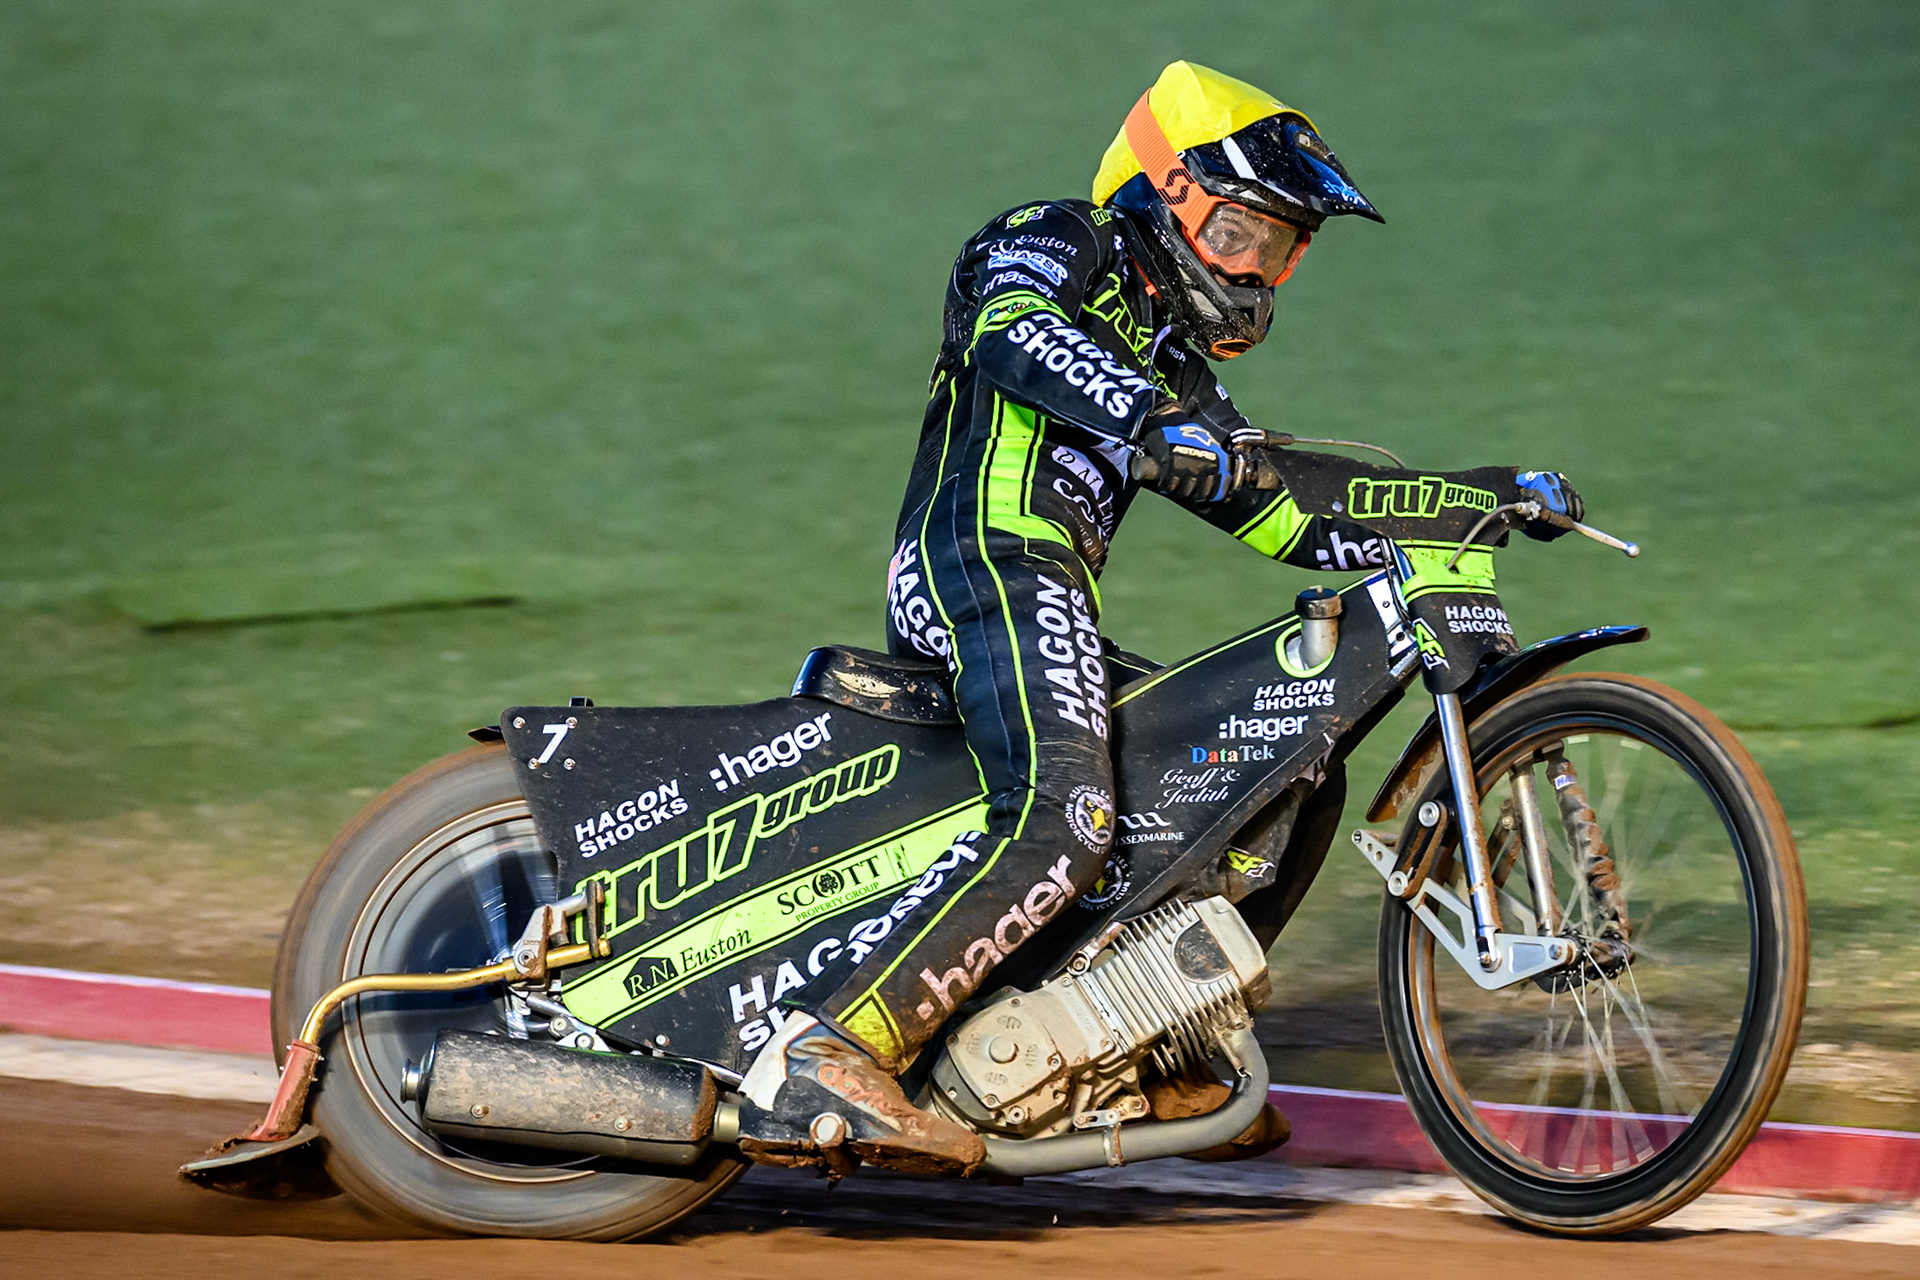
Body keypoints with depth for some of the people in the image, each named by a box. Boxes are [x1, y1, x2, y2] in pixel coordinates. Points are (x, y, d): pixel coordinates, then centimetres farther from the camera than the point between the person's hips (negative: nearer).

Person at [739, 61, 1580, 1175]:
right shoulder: (1054, 246, 5)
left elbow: (1280, 510, 29)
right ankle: (829, 1051, -40)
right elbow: (1014, 331, -18)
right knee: (1061, 820, -30)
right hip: (990, 554, -10)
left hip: (1045, 605, 10)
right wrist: (1154, 422, -35)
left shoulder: (1175, 365, 31)